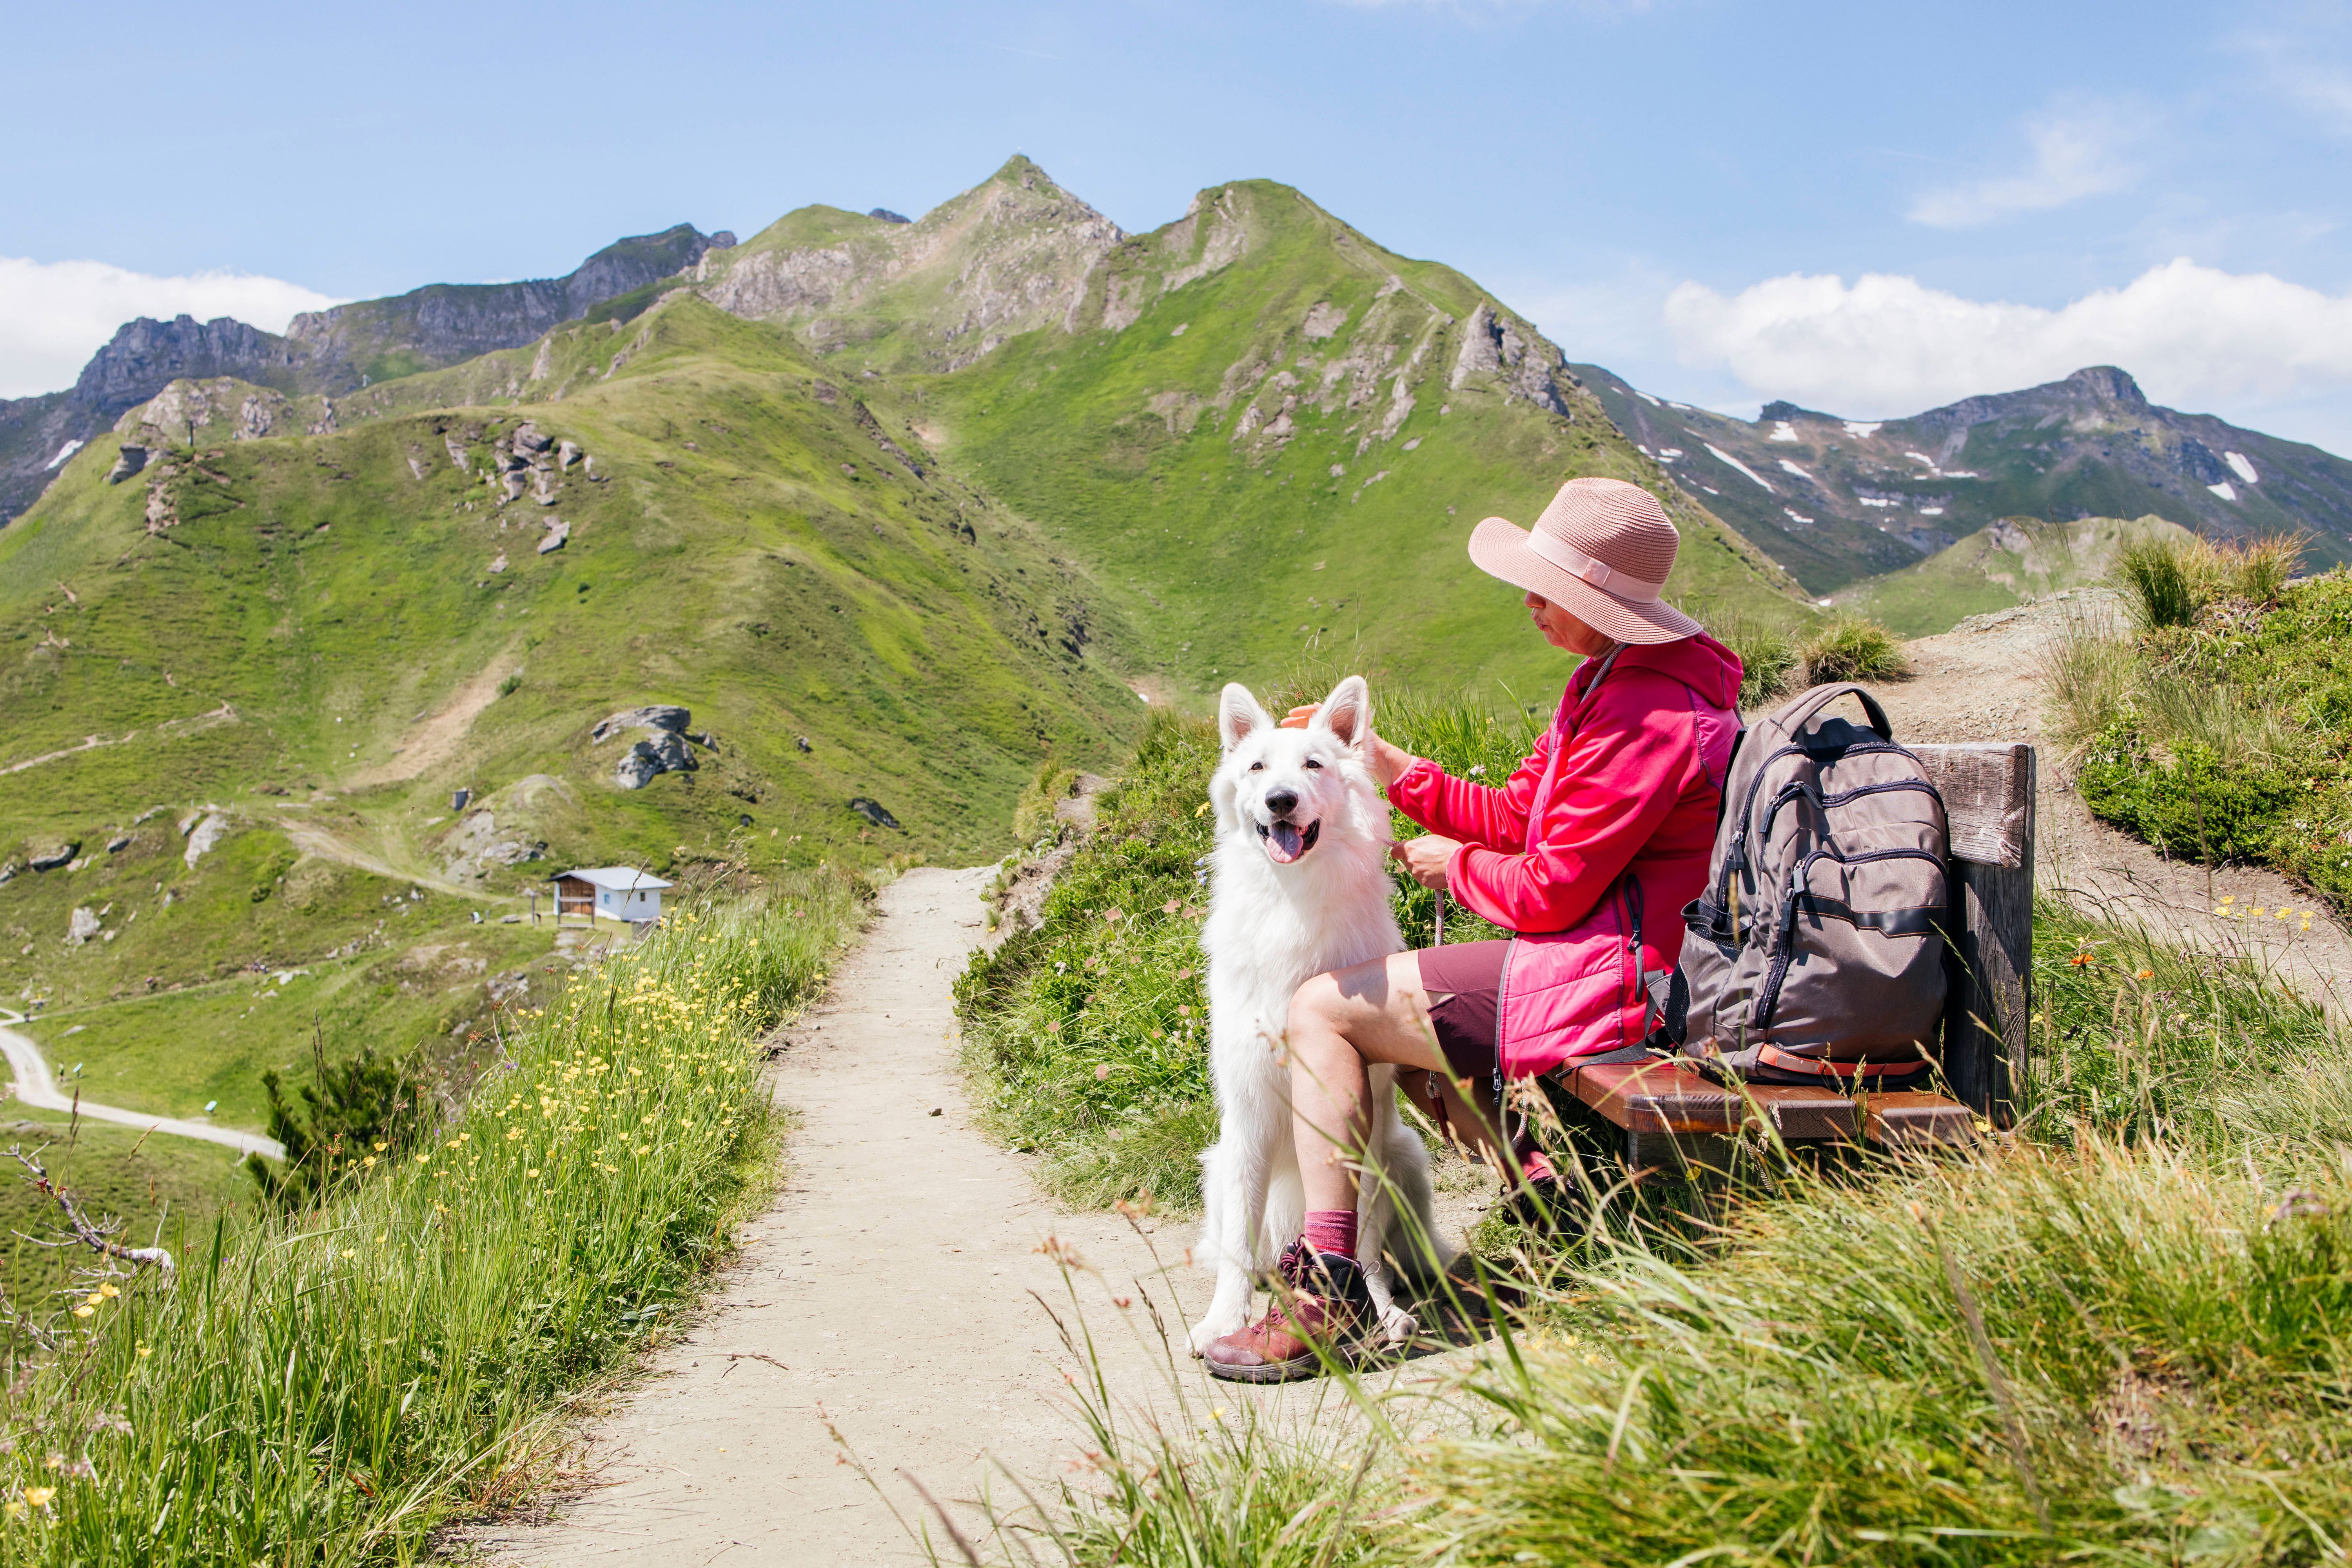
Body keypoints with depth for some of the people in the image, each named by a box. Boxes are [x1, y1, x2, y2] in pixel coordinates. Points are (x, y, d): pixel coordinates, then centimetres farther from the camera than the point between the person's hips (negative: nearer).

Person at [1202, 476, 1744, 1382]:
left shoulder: (1647, 715, -21)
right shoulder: (1614, 682, 12)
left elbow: (1550, 891, -21)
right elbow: (1518, 818, 13)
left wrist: (1453, 865, -1)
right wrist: (1385, 764, 6)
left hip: (1604, 984, -11)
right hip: (1602, 962, 11)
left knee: (1323, 1007, -8)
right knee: (1394, 1023, 26)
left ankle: (1329, 1298, -6)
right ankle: (1547, 1201, 19)